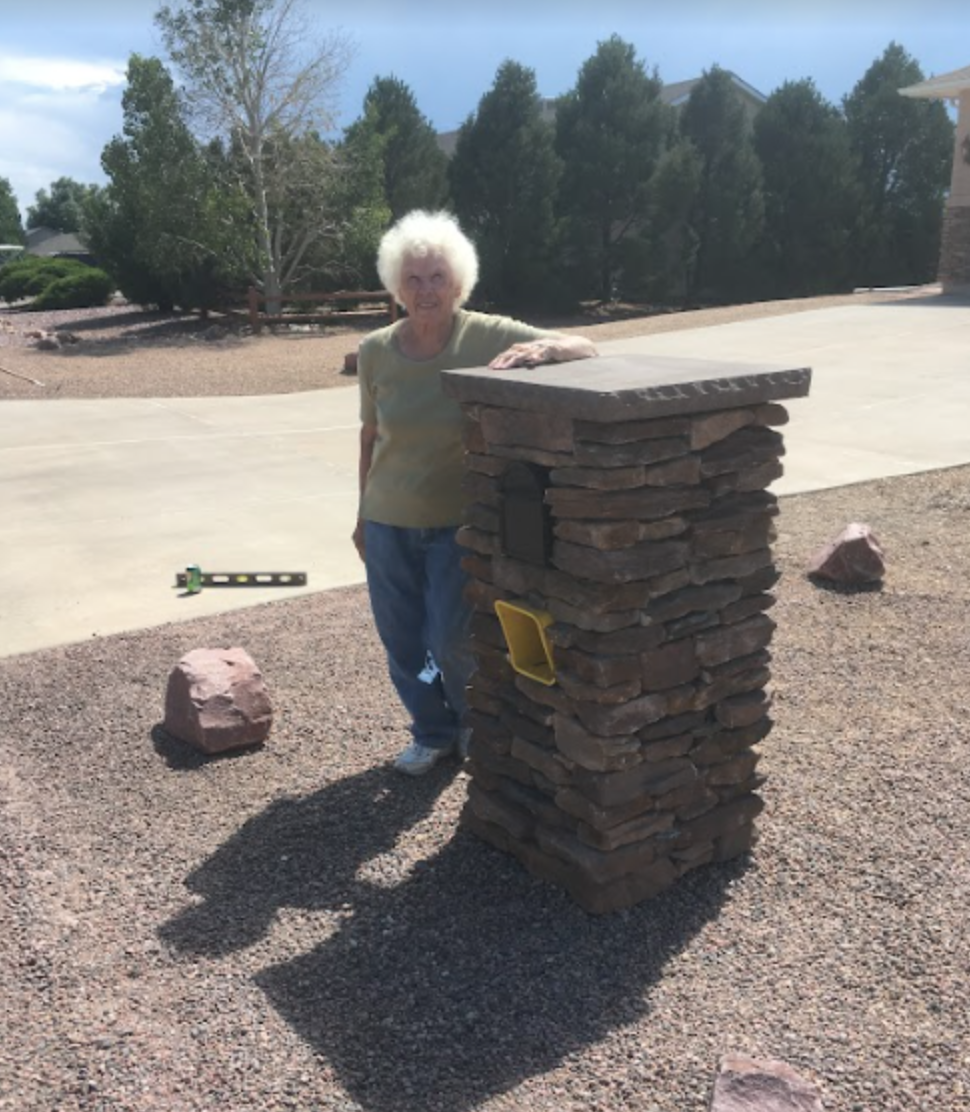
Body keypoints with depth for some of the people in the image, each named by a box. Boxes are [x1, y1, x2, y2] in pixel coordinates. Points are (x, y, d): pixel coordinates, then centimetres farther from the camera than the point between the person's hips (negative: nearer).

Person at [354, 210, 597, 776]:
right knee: (403, 645, 11)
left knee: (453, 642, 0)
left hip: (458, 521, -3)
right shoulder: (376, 351, -4)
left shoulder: (487, 337, -12)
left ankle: (473, 722, 35)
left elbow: (586, 349, -16)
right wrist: (363, 512, 14)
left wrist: (541, 348, -38)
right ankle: (432, 733, 38)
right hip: (389, 522, 3)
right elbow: (370, 434, 8)